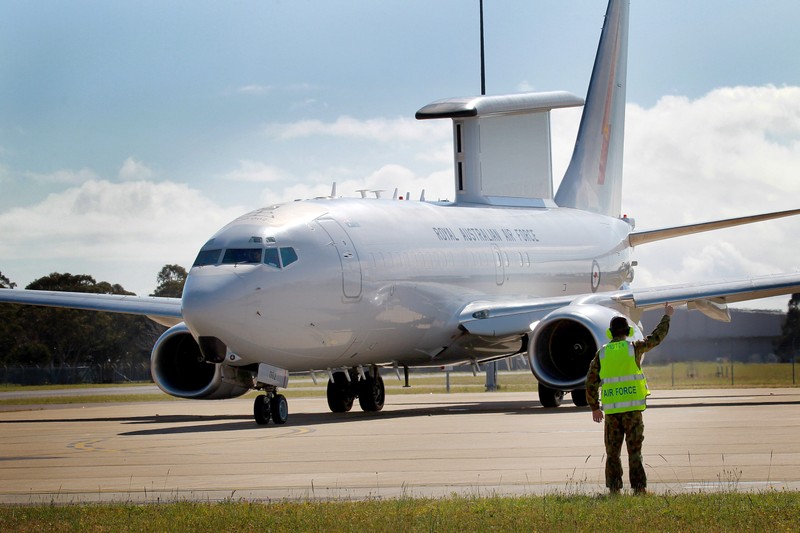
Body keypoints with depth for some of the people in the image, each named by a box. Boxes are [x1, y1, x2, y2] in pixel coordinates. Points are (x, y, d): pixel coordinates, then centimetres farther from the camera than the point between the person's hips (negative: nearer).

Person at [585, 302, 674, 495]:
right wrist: (667, 316, 30)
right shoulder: (634, 348, -1)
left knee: (612, 451, 7)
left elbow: (591, 382, 6)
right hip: (632, 407, -2)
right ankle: (639, 487, -3)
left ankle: (614, 488, 5)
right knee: (634, 450, 0)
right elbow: (656, 338, 15)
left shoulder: (602, 353, 5)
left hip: (611, 408, 2)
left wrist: (594, 408, 15)